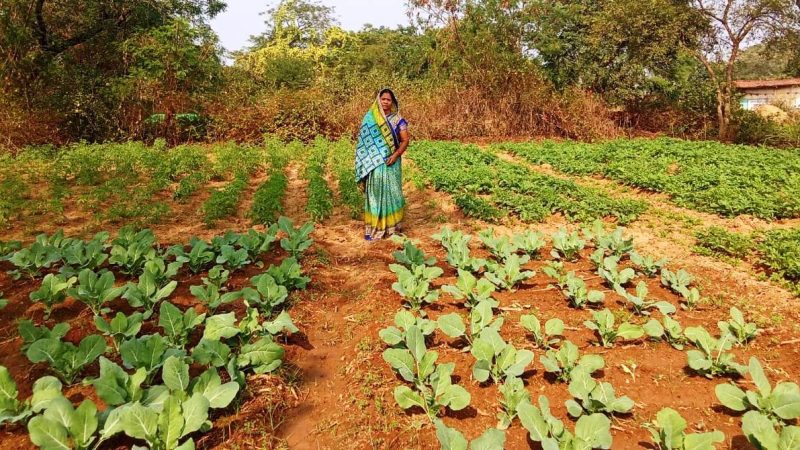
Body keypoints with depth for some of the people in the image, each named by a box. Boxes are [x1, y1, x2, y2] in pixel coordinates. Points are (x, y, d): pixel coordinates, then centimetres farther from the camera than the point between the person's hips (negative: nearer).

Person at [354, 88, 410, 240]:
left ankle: (392, 226, 15)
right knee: (375, 193, 2)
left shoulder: (398, 120, 3)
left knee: (392, 192, 5)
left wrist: (395, 155, -14)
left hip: (391, 163, 1)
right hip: (375, 163, 0)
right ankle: (373, 227, 7)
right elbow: (363, 140, 4)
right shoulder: (369, 118, 3)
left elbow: (405, 140, 1)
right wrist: (366, 160, -3)